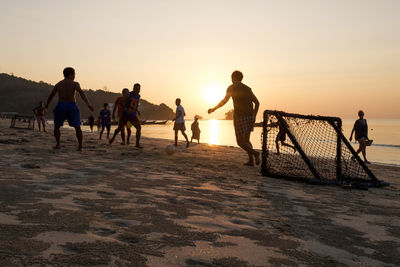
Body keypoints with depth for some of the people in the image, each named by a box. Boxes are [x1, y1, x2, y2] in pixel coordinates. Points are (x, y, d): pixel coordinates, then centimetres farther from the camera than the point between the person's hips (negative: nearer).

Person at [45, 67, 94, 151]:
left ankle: (57, 144, 6)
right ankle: (80, 146, 1)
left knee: (57, 126, 18)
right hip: (72, 106, -2)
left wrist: (46, 105, 34)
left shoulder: (58, 85, 12)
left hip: (61, 106, 2)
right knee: (77, 127, 8)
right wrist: (88, 104, -26)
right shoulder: (75, 84, 1)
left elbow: (51, 96, 18)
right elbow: (81, 93, -16)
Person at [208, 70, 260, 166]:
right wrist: (254, 116, 16)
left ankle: (254, 153, -21)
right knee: (246, 140, 16)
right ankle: (251, 160, 5)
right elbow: (257, 102, 11)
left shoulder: (232, 87, 1)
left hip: (240, 117, -5)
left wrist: (214, 109, -2)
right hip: (250, 117, 6)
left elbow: (225, 100, -11)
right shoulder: (247, 88, 17)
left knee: (240, 142, 1)